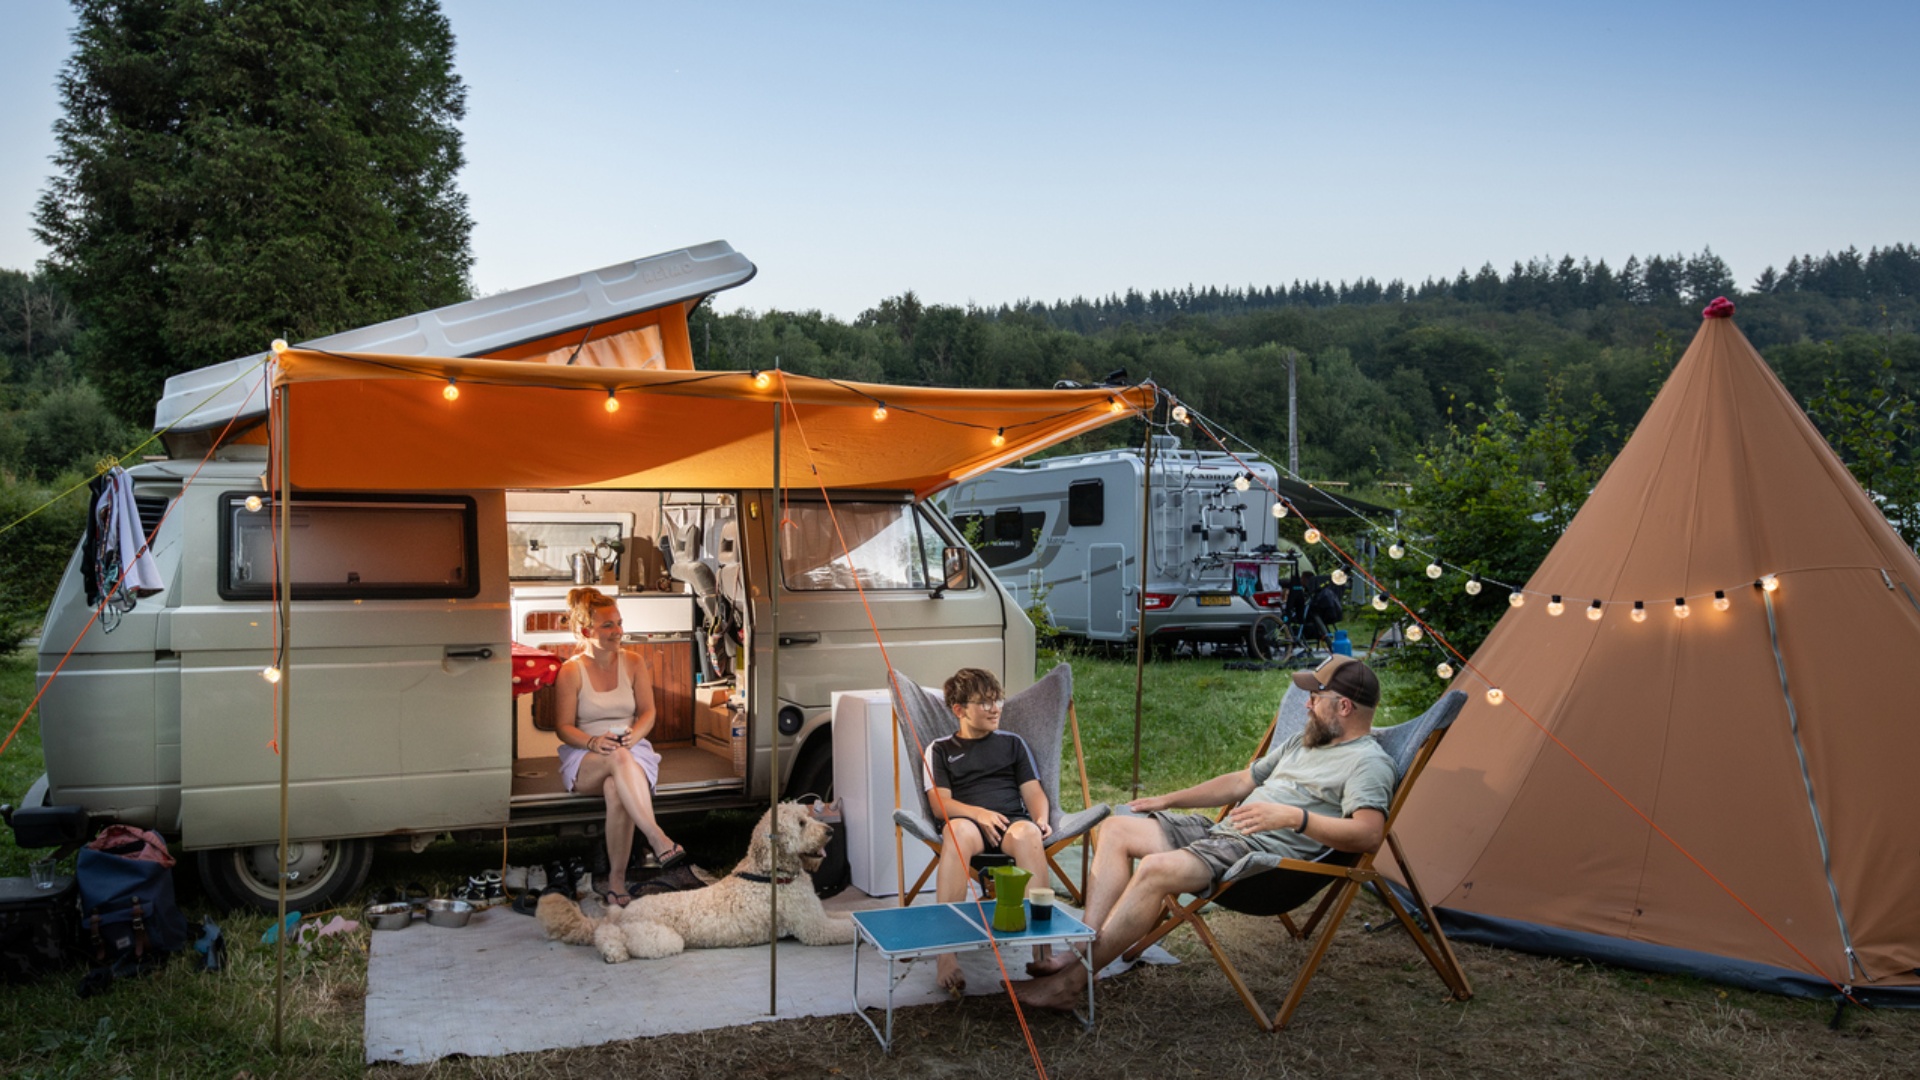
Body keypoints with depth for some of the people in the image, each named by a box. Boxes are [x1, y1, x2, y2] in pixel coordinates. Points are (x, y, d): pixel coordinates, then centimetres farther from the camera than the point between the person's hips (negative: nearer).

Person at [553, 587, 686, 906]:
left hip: (632, 750, 2)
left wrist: (633, 735, -14)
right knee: (618, 758, -40)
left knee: (616, 789, -37)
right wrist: (593, 742, -21)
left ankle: (617, 880, -34)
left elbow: (648, 712, 9)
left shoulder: (633, 662, 9)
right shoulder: (570, 671, 1)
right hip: (584, 760, -1)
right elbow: (563, 728, -1)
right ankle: (659, 840, -50)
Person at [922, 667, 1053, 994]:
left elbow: (1033, 792, 19)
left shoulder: (1013, 743, 26)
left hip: (1013, 821, 2)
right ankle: (946, 953, -46)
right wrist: (978, 813, -13)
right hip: (967, 822, -1)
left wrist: (1041, 819, -5)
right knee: (958, 830, -40)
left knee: (1027, 833, -37)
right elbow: (940, 804, 7)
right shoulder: (940, 749, 19)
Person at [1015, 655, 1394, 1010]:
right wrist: (1167, 801, 28)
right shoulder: (1305, 742, 25)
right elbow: (1241, 781, 30)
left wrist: (1296, 817, -32)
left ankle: (1072, 981, -24)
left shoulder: (1369, 762, -6)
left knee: (1156, 869, -32)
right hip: (1221, 832, 11)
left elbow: (1369, 834, -23)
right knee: (1117, 829, 3)